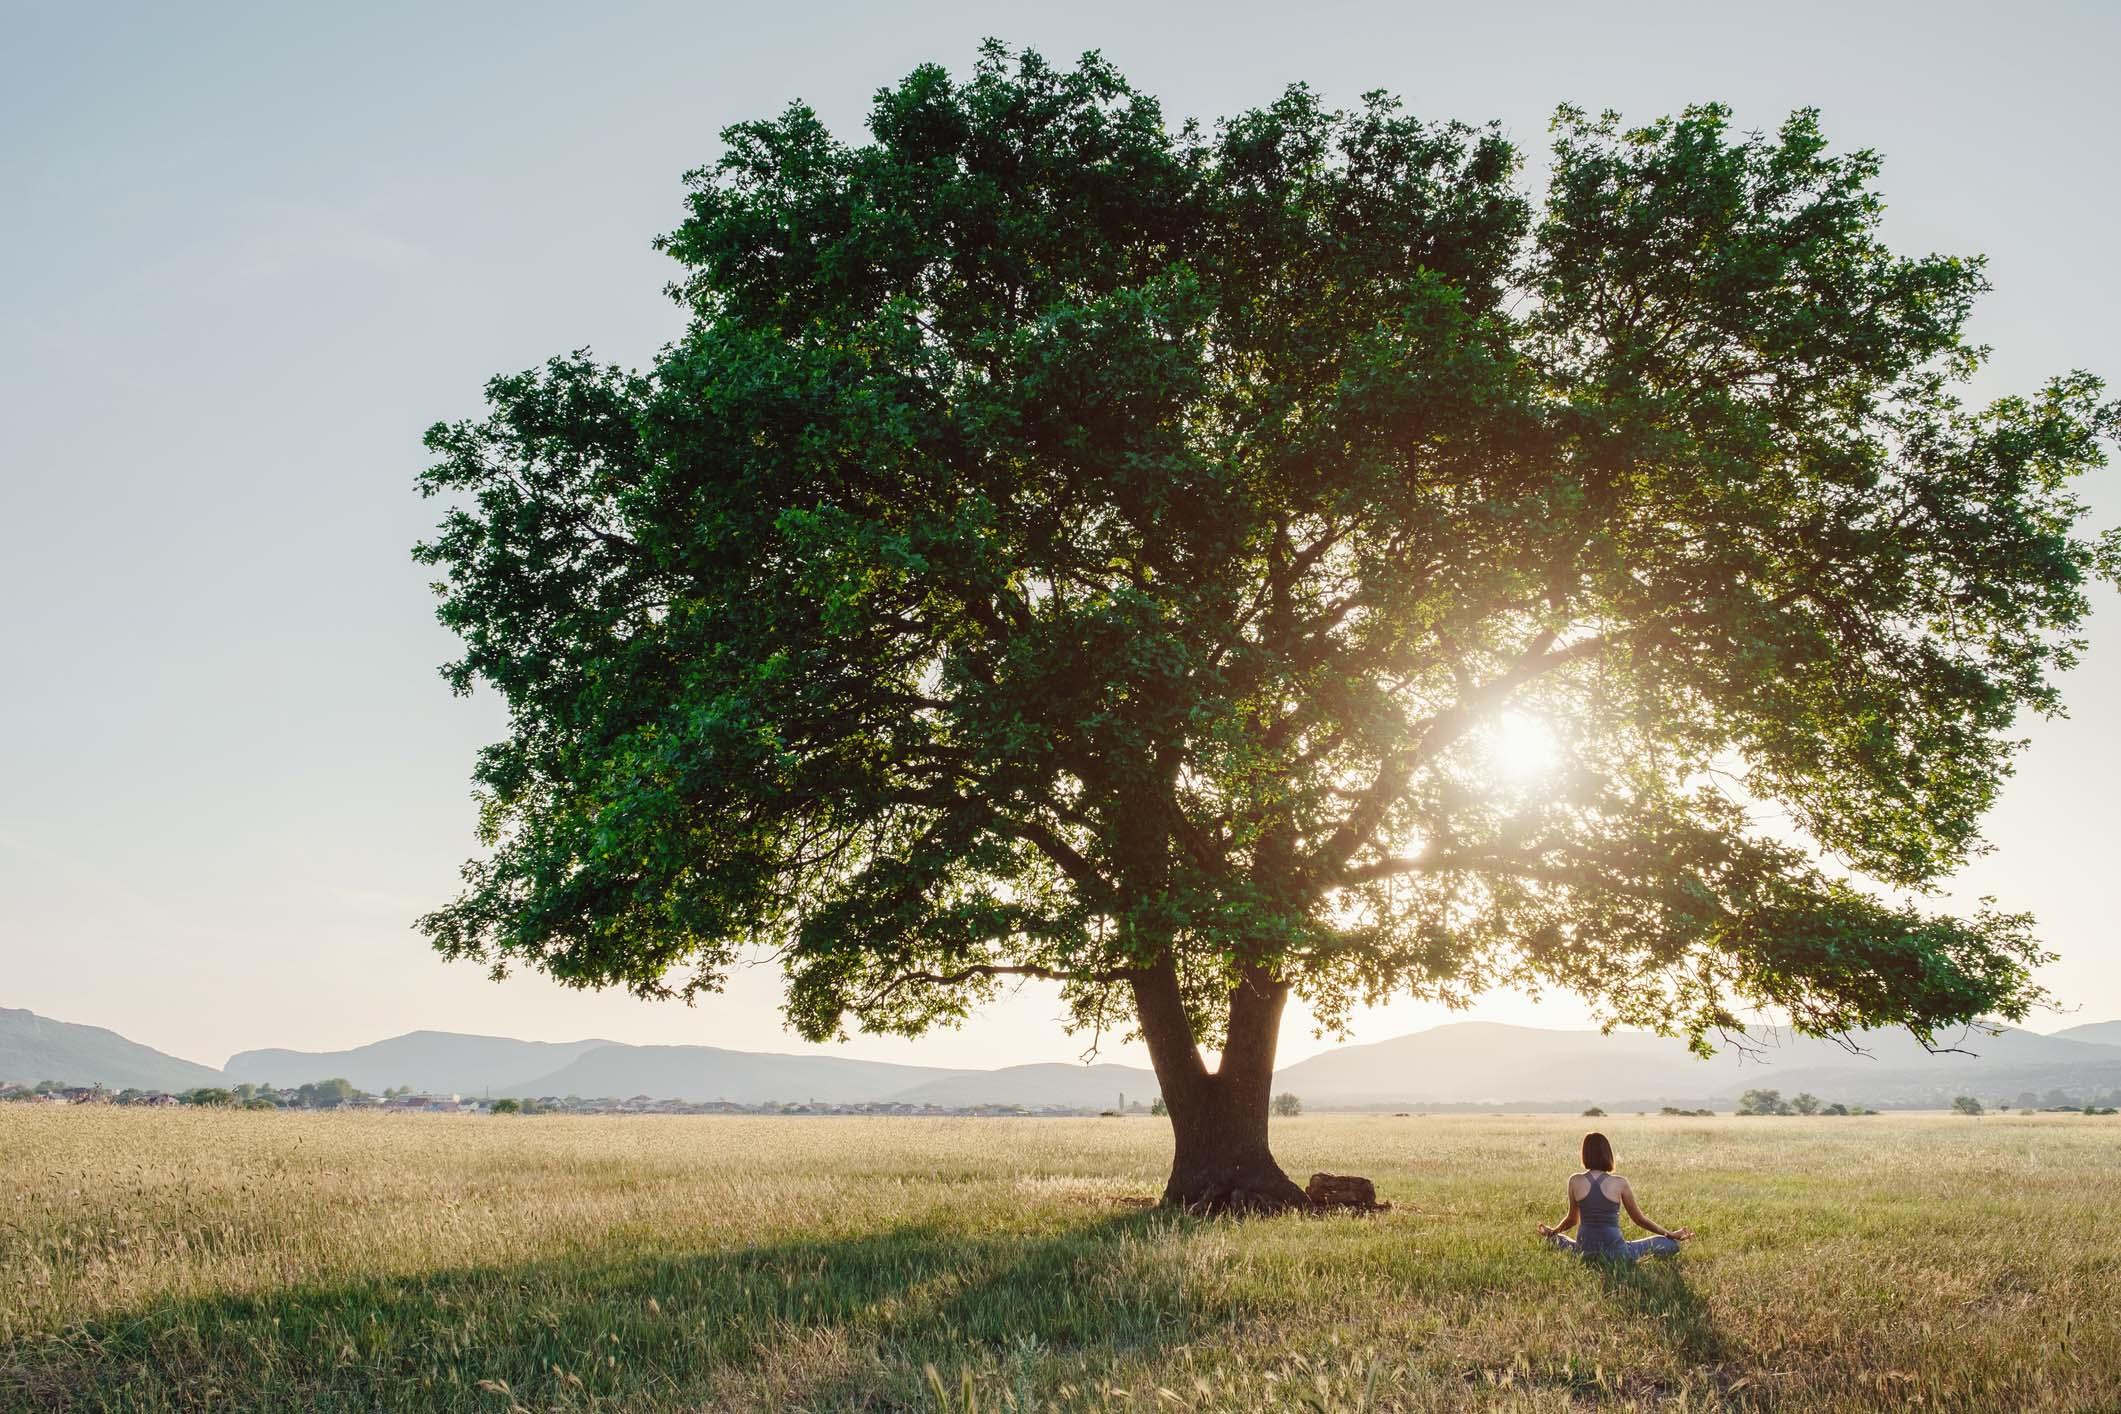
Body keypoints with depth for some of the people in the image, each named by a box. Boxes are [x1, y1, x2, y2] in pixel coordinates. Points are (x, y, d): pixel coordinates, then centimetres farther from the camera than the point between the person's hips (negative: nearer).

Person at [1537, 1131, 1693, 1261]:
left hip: (1584, 1250, 2)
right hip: (1615, 1252, -2)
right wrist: (1671, 1234, 20)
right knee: (1670, 1243, 9)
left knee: (1553, 1239, 33)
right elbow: (1639, 1220, 6)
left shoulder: (1575, 1181, -1)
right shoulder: (1620, 1183, -6)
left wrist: (1552, 1230, 33)